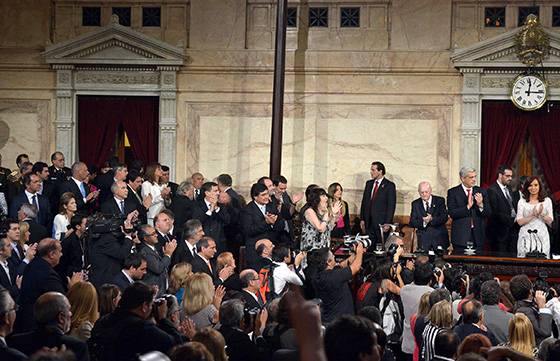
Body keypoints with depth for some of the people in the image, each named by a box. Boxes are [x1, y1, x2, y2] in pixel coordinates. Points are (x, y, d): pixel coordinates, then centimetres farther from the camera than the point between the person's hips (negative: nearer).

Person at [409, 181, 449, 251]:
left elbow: (445, 217, -6)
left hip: (439, 238, 0)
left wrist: (432, 219, -22)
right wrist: (423, 221, -19)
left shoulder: (440, 201, 5)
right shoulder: (415, 204, 8)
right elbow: (412, 222, 0)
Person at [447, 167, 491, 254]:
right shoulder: (453, 192, 0)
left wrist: (481, 205, -15)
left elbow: (488, 213, 5)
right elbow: (452, 213, -10)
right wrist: (467, 206, -19)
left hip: (478, 237, 2)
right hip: (461, 237, -2)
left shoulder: (481, 192, 9)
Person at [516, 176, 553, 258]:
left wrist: (542, 214, -14)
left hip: (542, 235, 0)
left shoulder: (547, 201, 8)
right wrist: (533, 215, -14)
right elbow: (520, 222, -2)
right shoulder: (522, 202, 5)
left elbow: (549, 221, 4)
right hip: (526, 235, 0)